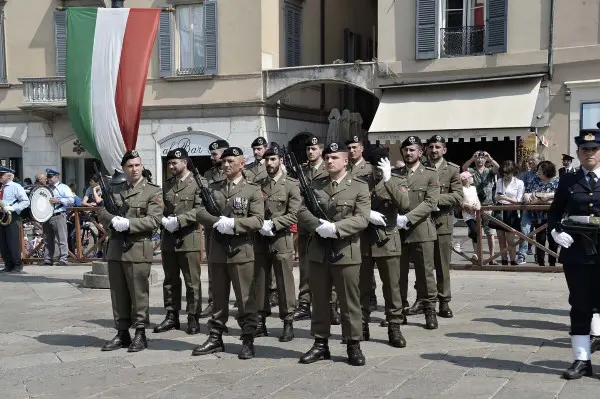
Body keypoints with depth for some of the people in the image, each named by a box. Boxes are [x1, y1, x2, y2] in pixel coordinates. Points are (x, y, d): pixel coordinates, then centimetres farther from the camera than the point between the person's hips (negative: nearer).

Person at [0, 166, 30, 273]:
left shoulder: (16, 187, -4)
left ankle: (18, 266, 3)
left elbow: (26, 201, -12)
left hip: (12, 217, -7)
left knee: (13, 243, -6)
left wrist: (12, 208, -20)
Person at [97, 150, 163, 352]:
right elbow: (101, 212, 11)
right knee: (118, 294, 9)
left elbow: (154, 220, -10)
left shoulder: (153, 191, -1)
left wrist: (128, 223, -18)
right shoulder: (115, 190, 15)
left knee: (139, 294, 0)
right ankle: (122, 333, 19)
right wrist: (112, 220, -10)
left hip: (138, 249, -5)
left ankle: (140, 334, 9)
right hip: (115, 249, 5)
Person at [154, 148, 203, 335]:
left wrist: (179, 220, -19)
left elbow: (199, 209, -13)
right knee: (170, 280, 11)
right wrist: (163, 220, -5)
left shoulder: (197, 183, -4)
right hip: (168, 239, 6)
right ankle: (171, 316, 19)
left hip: (189, 239, -5)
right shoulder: (166, 185, 14)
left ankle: (193, 318, 7)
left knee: (192, 282, 0)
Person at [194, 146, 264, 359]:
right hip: (217, 251, 4)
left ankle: (248, 341, 7)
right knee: (218, 298, 12)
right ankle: (215, 338, 21)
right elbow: (200, 213, 2)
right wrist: (218, 222, -15)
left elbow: (257, 220, -9)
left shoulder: (252, 190, 0)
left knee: (246, 299, 0)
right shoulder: (213, 188, 12)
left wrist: (233, 223, -20)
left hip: (241, 252, -4)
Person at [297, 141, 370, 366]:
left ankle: (353, 346, 12)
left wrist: (335, 228, -22)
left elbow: (362, 219, -10)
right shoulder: (315, 186, 12)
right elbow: (302, 212, 3)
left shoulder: (359, 188, 1)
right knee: (319, 301, 9)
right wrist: (318, 226, -15)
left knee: (349, 302, 2)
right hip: (318, 251, 4)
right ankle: (320, 344, 19)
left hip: (346, 252, -3)